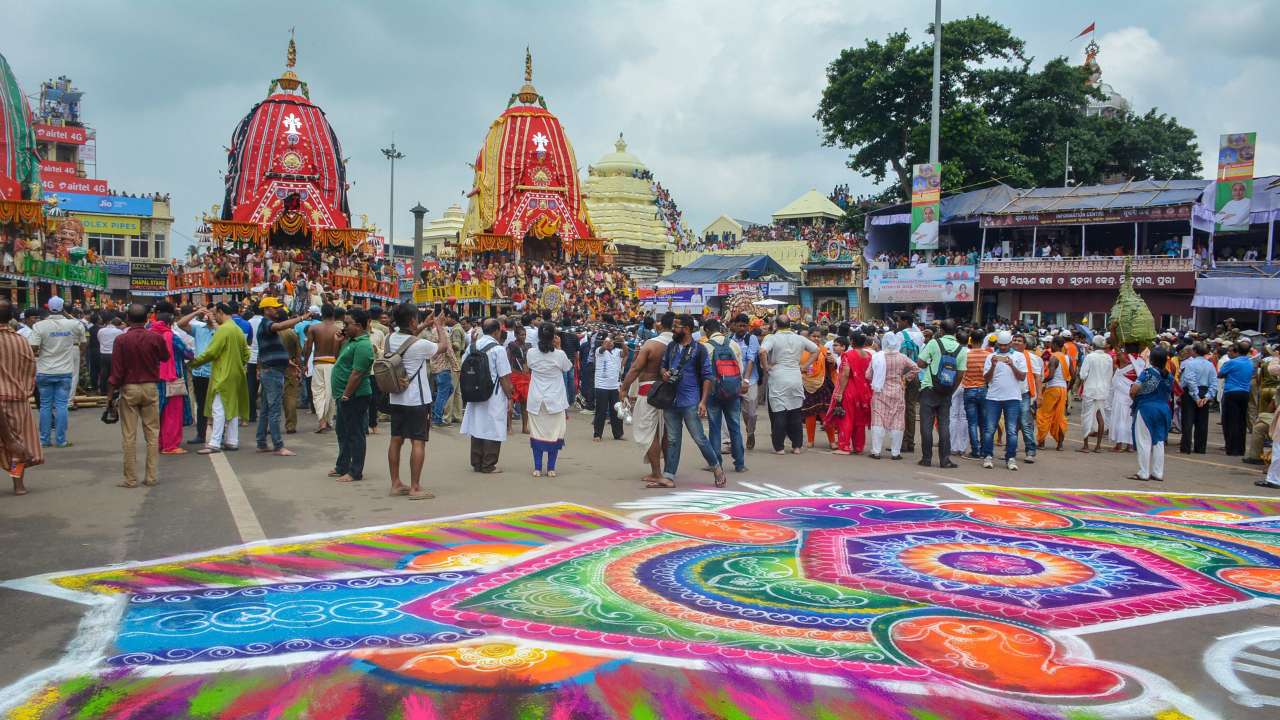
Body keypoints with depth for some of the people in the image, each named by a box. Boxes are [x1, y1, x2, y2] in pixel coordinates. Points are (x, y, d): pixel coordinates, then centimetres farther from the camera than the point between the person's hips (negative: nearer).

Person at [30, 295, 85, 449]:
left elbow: (33, 349, -15)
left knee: (45, 406, 9)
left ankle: (45, 439, 14)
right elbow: (82, 343, 8)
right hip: (65, 371, 0)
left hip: (44, 372, 0)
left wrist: (40, 353, 6)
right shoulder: (74, 324, -7)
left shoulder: (39, 326, -11)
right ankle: (60, 440, 4)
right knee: (61, 405, 4)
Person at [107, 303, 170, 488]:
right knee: (152, 434, 8)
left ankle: (130, 478, 7)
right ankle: (151, 476, 8)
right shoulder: (156, 338, -5)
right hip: (150, 388, 1)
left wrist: (111, 394, 0)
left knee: (129, 435, 4)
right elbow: (165, 357, 15)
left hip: (129, 389, -1)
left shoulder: (121, 340, -9)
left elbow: (116, 370, -7)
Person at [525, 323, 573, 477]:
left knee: (537, 432, 8)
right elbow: (568, 367, 8)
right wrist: (558, 347, 7)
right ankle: (550, 468, 7)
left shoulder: (531, 353, -6)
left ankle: (537, 468, 8)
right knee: (554, 433, 6)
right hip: (555, 400, -2)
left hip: (536, 400, 2)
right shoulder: (559, 354, -11)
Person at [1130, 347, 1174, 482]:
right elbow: (1169, 393, 11)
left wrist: (1135, 399, -1)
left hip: (1146, 409, -6)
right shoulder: (1169, 375, 3)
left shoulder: (1148, 372, -15)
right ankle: (1158, 473, 13)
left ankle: (1144, 473, 2)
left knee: (1144, 442, 0)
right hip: (1164, 409, 6)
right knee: (1159, 442, 11)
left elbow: (1133, 391, -19)